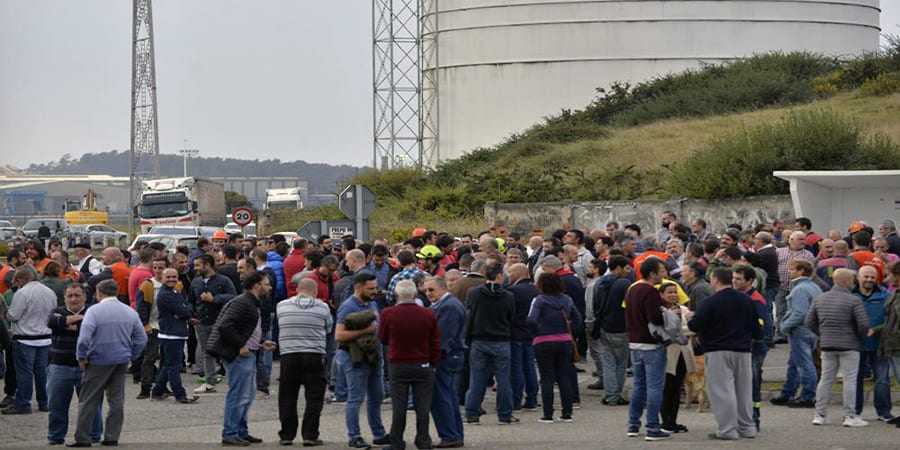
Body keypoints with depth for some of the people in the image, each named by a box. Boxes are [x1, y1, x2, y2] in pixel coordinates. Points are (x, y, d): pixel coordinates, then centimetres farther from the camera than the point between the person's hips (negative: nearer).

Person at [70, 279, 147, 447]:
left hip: (99, 362, -5)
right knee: (117, 399, 11)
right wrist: (130, 356, 14)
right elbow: (142, 339, 6)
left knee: (89, 401, 3)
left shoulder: (94, 311, -12)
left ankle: (83, 438, 5)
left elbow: (84, 337, -21)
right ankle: (112, 437, 11)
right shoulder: (130, 312, 5)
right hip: (122, 361, 5)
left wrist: (81, 357, -8)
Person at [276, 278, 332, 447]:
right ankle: (310, 435, -2)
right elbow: (328, 329, 12)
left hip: (288, 355, 2)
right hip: (314, 356, -2)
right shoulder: (322, 308, 0)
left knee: (287, 397, 10)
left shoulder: (281, 306, 5)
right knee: (314, 398, 2)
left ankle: (287, 435, 11)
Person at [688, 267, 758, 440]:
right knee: (743, 390, 14)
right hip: (743, 350, 6)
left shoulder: (710, 302, -13)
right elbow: (755, 326, 12)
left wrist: (689, 320, 8)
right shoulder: (746, 300, 7)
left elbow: (695, 325, -13)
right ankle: (747, 427, 19)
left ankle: (727, 429, -4)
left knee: (722, 390, -2)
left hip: (719, 352, -6)